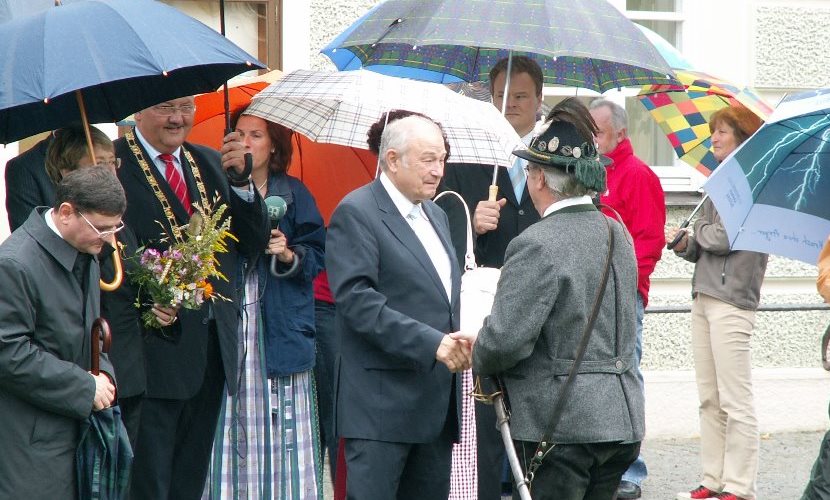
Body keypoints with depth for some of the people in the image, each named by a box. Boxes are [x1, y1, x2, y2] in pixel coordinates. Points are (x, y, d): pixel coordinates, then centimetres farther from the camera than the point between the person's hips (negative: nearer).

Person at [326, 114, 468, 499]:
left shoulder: (436, 216, 20)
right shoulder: (356, 213, -8)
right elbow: (356, 298, -18)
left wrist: (459, 340, 3)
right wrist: (431, 342, -24)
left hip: (437, 403, 8)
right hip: (383, 404, -8)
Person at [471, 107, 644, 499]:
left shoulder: (537, 245, -15)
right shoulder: (618, 235, 11)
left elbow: (505, 339, -20)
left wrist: (477, 357, 2)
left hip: (560, 425, -8)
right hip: (623, 421, 8)